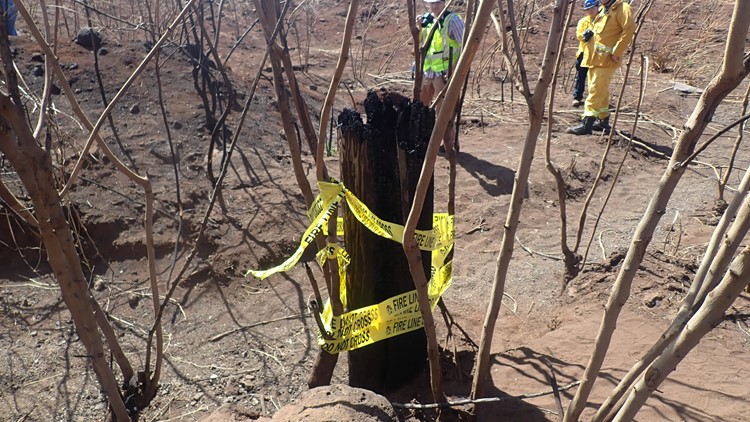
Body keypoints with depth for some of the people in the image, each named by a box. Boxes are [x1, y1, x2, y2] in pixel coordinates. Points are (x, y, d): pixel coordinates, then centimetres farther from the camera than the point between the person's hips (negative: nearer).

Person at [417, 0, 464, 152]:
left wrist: (456, 69, -19)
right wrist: (419, 27, -1)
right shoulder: (426, 19, 9)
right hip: (427, 70, 8)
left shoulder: (452, 19, -12)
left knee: (443, 109, -8)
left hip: (444, 71, -8)